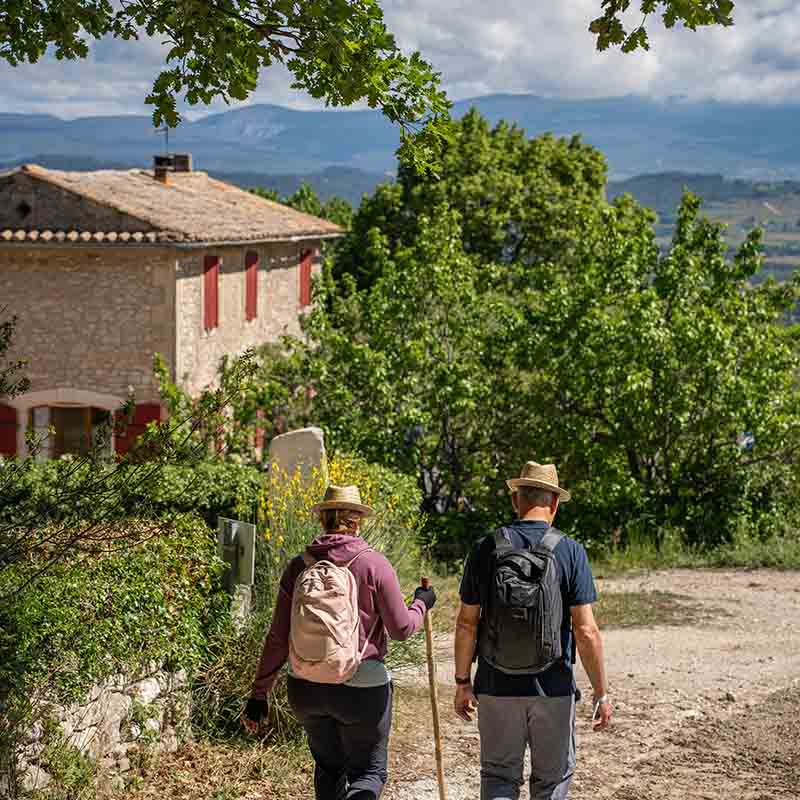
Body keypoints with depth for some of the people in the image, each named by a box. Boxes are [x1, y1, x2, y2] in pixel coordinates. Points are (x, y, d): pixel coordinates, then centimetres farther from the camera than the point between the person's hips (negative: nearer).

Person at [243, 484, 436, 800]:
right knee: (369, 773, 9)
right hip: (362, 686, -3)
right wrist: (421, 604, 16)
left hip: (306, 686, 4)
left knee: (329, 768, 22)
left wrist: (259, 694, 7)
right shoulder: (374, 564, -8)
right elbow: (401, 628, -5)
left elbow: (278, 638, 1)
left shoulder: (299, 566, 1)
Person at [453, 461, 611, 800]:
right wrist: (601, 693, -3)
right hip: (553, 688, -1)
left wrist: (462, 682, 9)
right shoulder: (570, 552, -8)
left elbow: (466, 624, -1)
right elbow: (586, 631, -11)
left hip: (497, 687, 1)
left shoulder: (486, 549, -3)